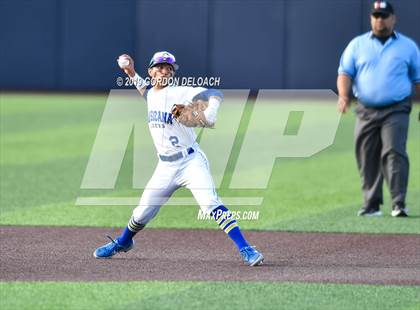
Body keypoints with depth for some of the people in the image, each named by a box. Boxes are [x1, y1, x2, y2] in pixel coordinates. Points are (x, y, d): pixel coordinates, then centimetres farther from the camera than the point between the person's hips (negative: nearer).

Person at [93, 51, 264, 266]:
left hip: (191, 162, -6)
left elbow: (215, 94, -23)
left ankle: (245, 250, -23)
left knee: (212, 205, -23)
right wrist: (131, 73, 22)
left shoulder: (180, 93, -11)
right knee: (142, 214, 12)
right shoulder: (151, 95, 9)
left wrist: (209, 115, -41)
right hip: (165, 167, 6)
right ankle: (123, 242, 41)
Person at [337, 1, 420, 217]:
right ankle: (372, 205, 10)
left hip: (396, 111, -2)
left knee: (394, 153, -16)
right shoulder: (357, 45, 11)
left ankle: (399, 204, -21)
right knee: (367, 158, 2)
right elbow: (345, 73, 5)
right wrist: (343, 95, -13)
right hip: (366, 111, 2)